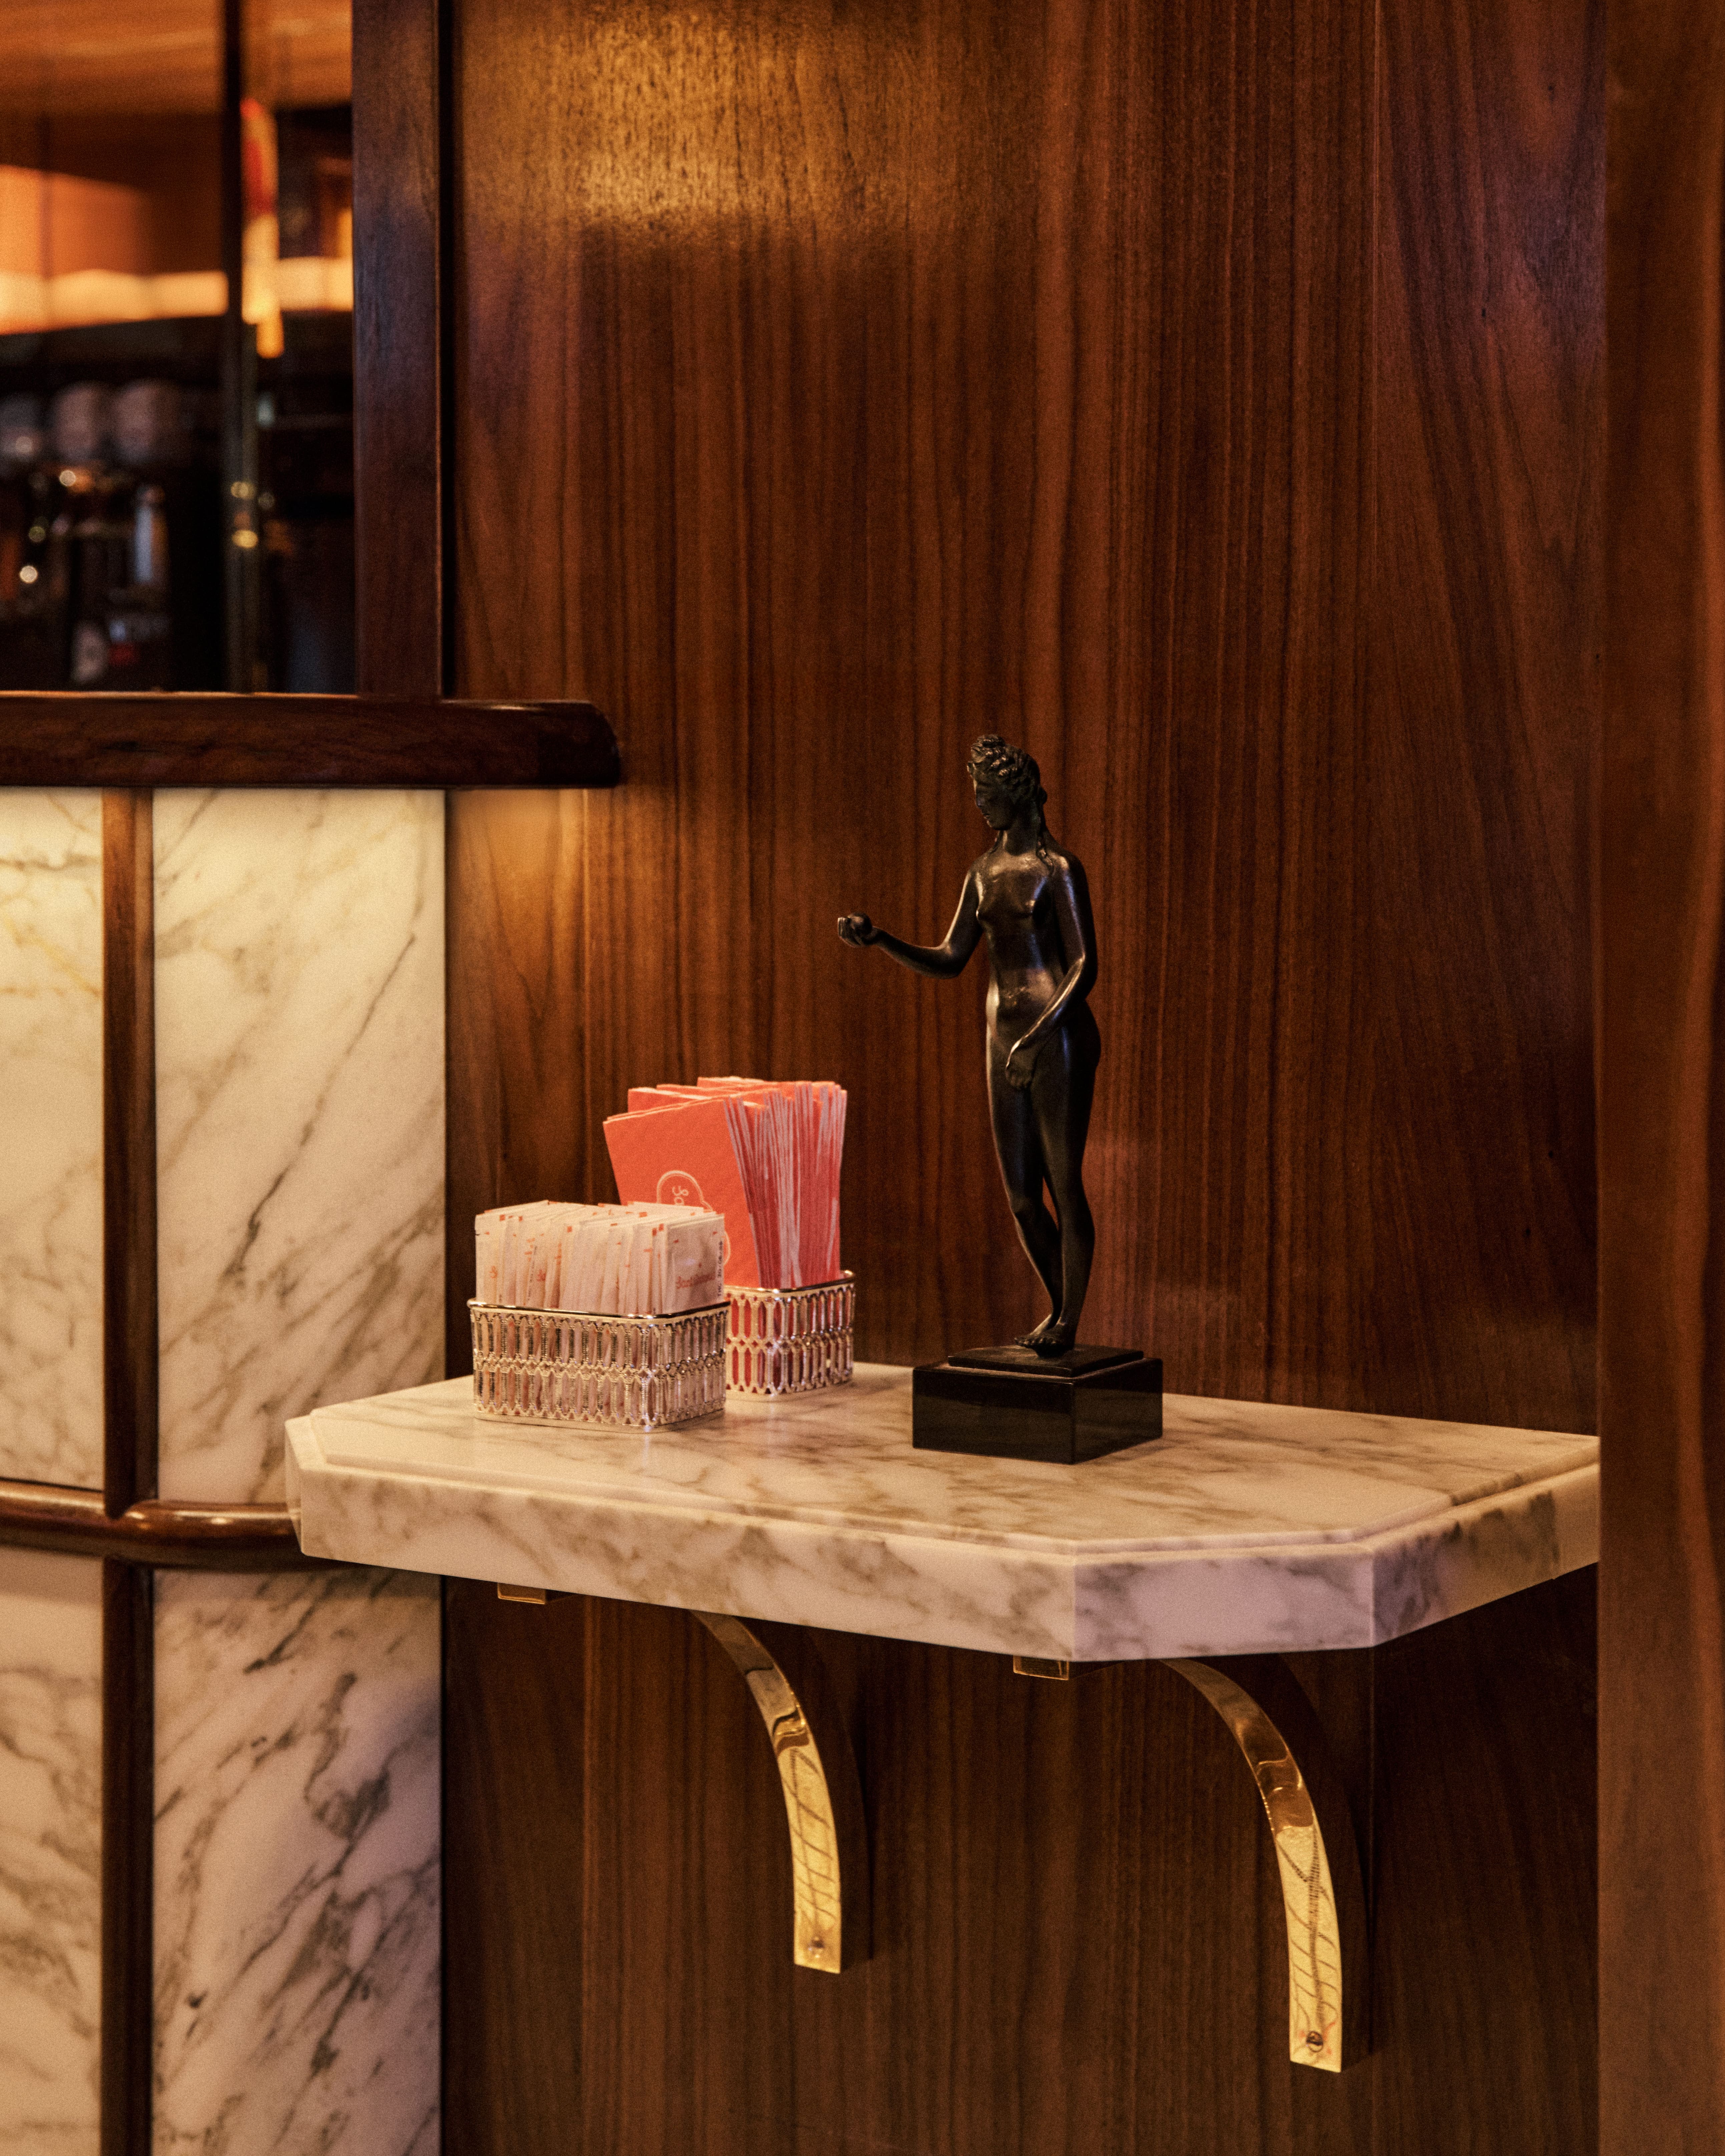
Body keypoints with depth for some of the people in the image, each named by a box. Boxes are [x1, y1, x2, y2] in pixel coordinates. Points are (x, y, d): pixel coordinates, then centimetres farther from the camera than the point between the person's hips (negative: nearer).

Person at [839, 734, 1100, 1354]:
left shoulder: (1058, 869, -8)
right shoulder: (985, 872, 14)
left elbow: (1085, 966, -13)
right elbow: (949, 961, 15)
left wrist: (1039, 1036, -21)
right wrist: (877, 940, 0)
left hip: (1060, 1041, -7)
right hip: (1006, 1046, 7)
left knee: (1065, 1184, -5)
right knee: (1022, 1197, 9)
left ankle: (1068, 1325, 3)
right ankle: (1060, 1310, 25)